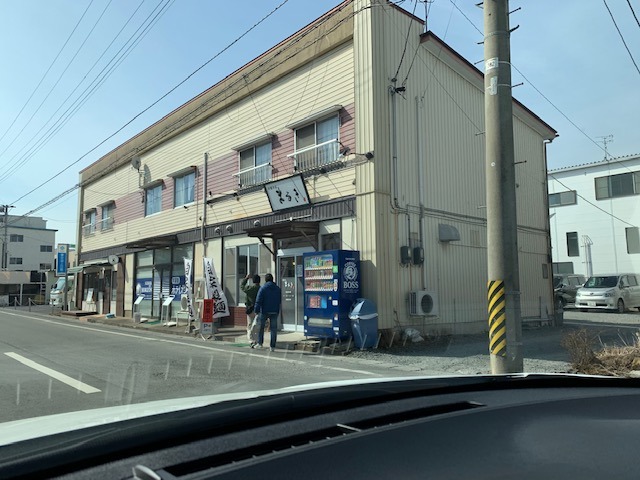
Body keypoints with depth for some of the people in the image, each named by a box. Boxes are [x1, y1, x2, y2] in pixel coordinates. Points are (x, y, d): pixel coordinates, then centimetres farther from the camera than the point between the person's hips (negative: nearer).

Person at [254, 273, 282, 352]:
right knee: (273, 329, 6)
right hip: (275, 312, 3)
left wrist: (257, 310, -10)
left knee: (260, 327, 14)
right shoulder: (278, 289, 8)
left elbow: (258, 300, -12)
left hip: (264, 311, -3)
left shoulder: (263, 288, -8)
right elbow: (280, 301, 13)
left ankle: (260, 343, 15)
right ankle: (272, 346, 6)